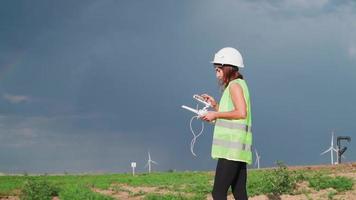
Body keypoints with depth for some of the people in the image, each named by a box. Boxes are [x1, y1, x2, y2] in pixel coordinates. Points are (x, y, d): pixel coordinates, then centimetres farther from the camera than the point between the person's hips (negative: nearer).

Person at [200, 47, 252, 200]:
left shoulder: (235, 85, -7)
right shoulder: (240, 85, 22)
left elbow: (241, 113, -21)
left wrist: (216, 114, -13)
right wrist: (215, 105, 16)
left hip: (231, 149, -10)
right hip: (239, 149, 10)